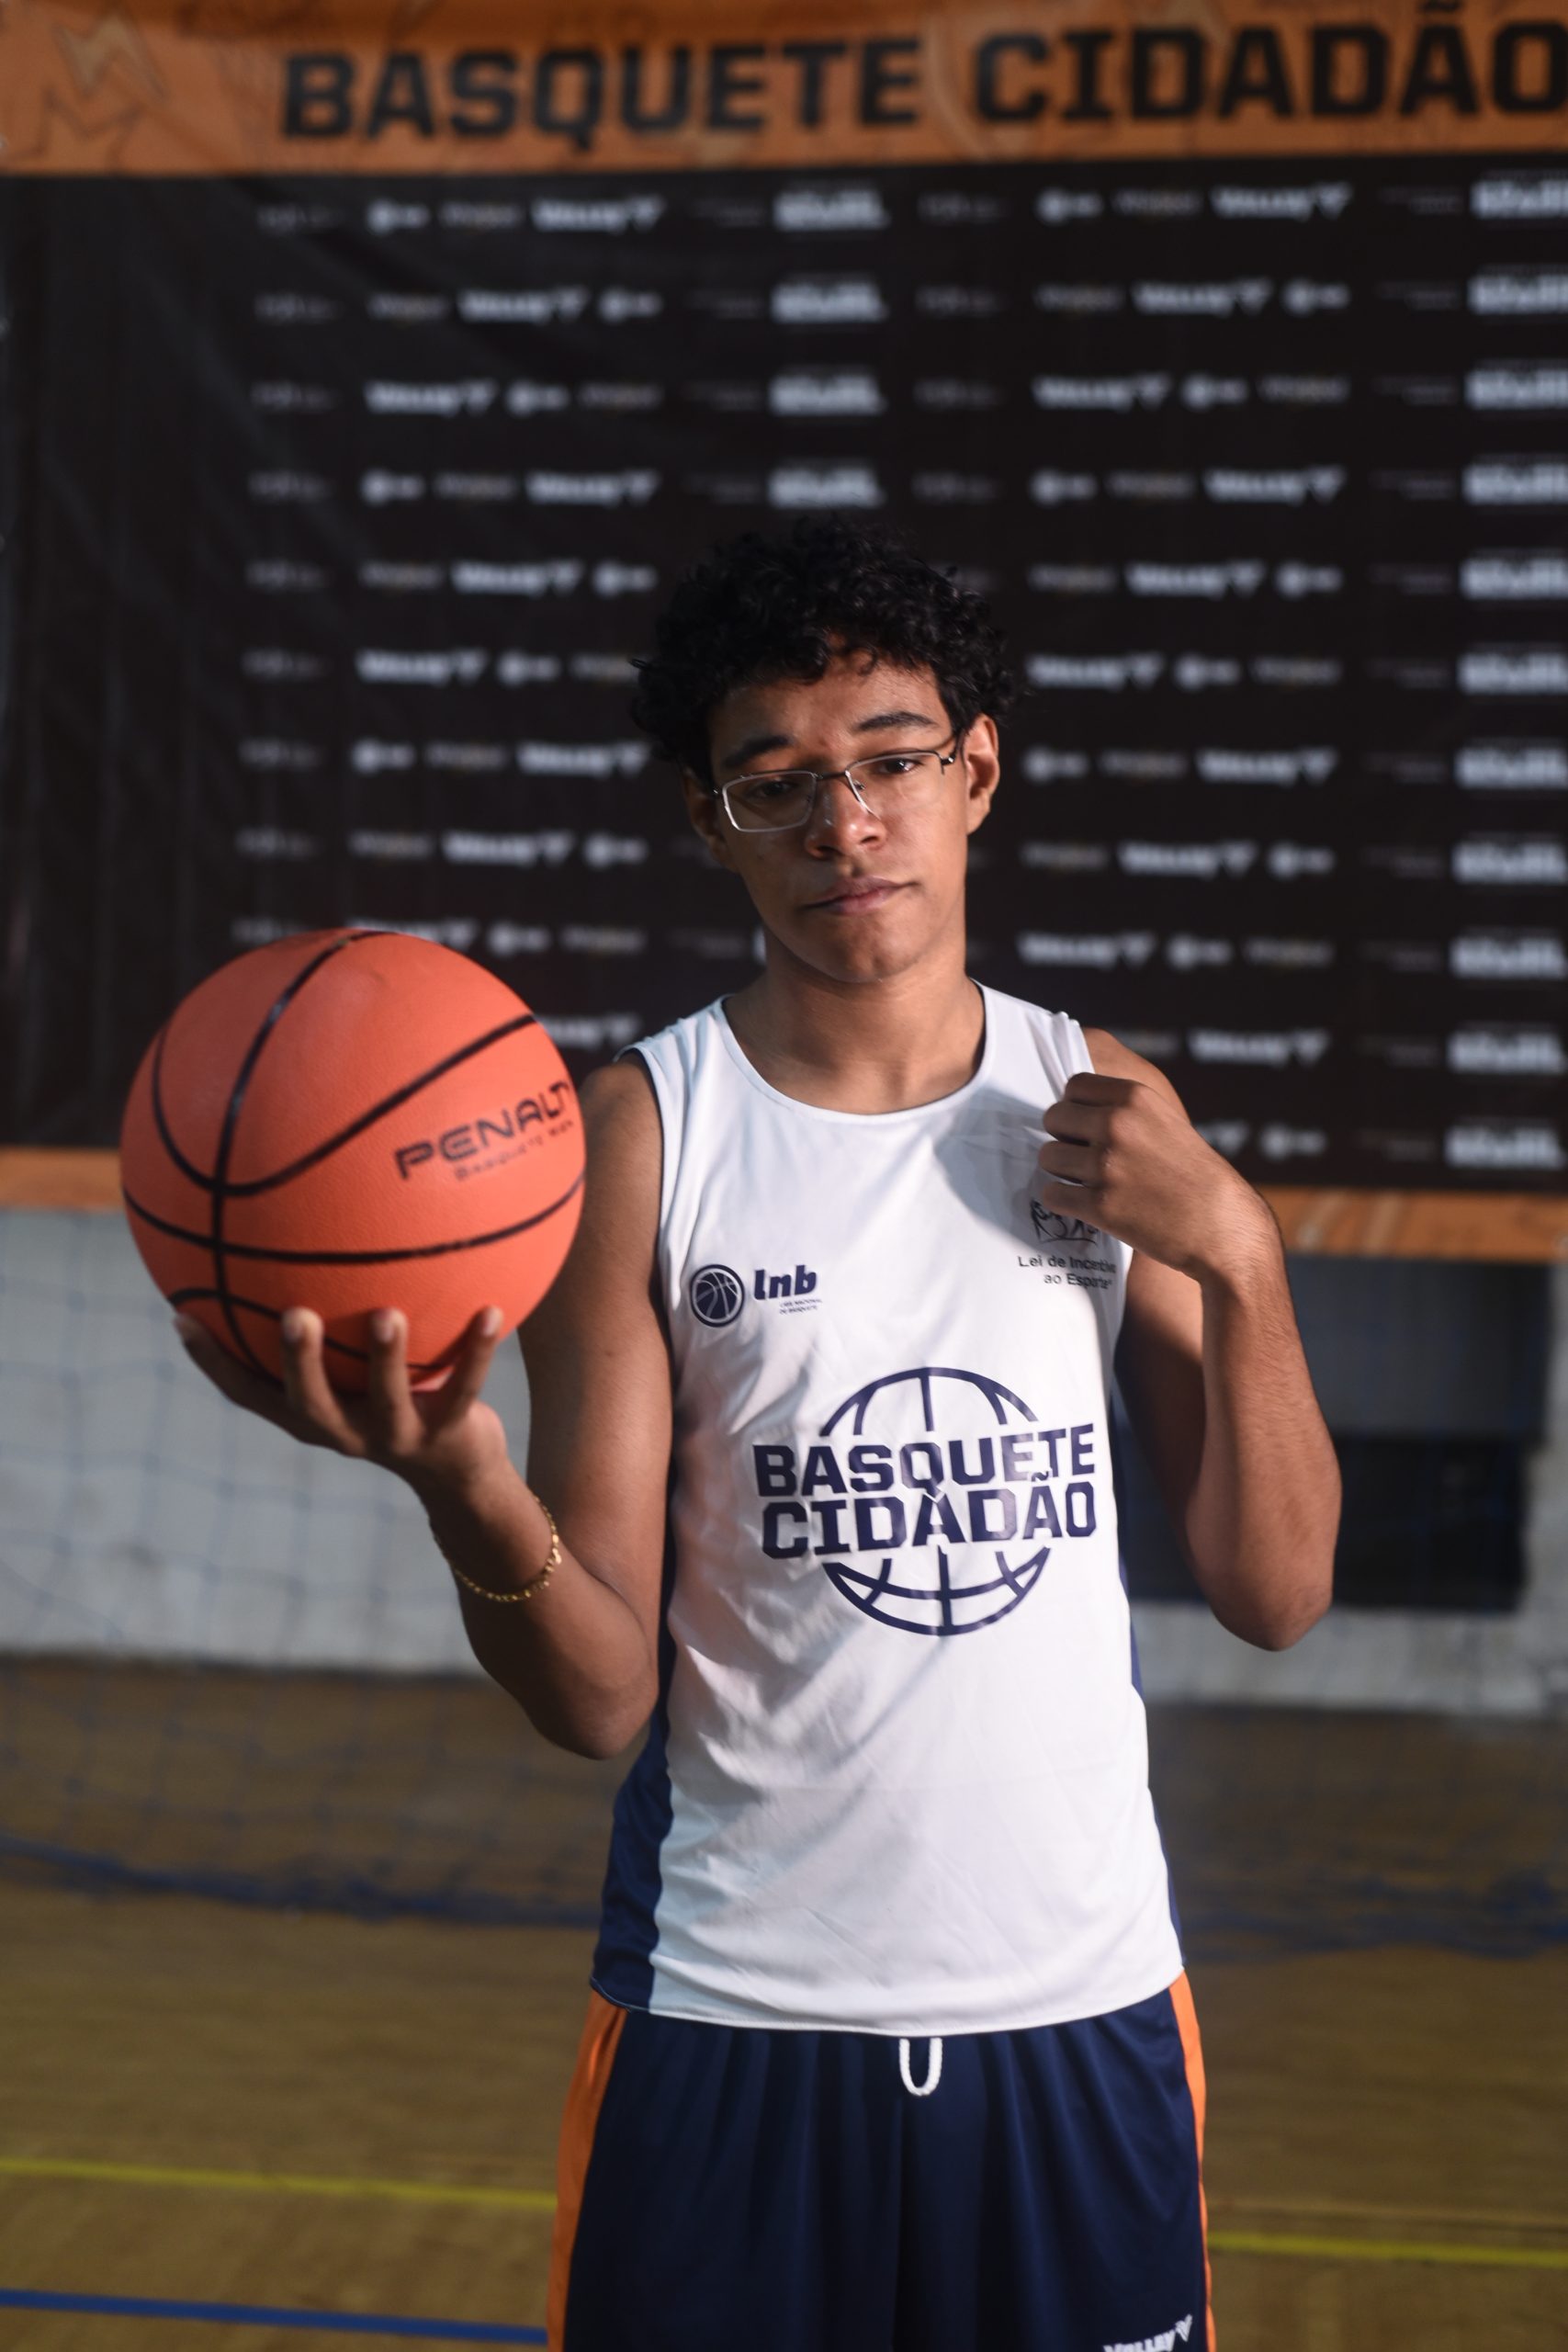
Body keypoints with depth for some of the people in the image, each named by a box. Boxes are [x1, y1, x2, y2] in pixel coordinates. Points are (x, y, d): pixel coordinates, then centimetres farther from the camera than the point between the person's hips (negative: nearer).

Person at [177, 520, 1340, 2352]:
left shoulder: (1102, 1115, 2)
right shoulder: (643, 1133, -6)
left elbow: (1275, 1595, 2)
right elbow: (599, 1697, -10)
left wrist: (1235, 1256, -10)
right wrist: (463, 1483, -29)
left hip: (1083, 2000, 3)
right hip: (734, 2013, -2)